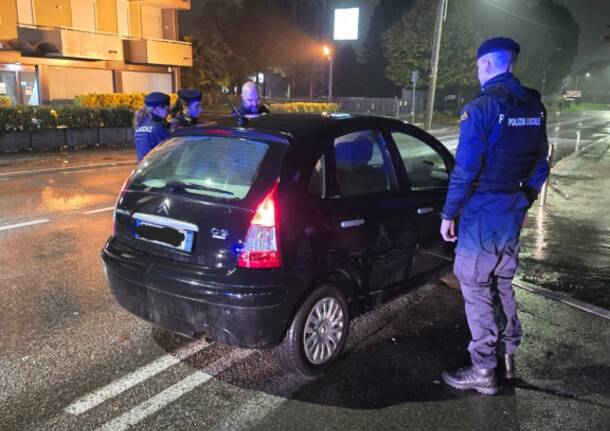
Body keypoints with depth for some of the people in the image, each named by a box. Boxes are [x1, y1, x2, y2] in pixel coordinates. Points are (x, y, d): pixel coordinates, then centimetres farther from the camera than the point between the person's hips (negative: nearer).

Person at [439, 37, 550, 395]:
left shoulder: (481, 108, -15)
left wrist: (448, 214, -9)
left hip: (483, 209, -7)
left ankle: (484, 371, 7)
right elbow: (540, 165, 13)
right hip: (514, 209, 8)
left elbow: (465, 169, -18)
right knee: (503, 281, 19)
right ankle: (507, 355, 30)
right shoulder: (535, 107, 8)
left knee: (476, 287, 1)